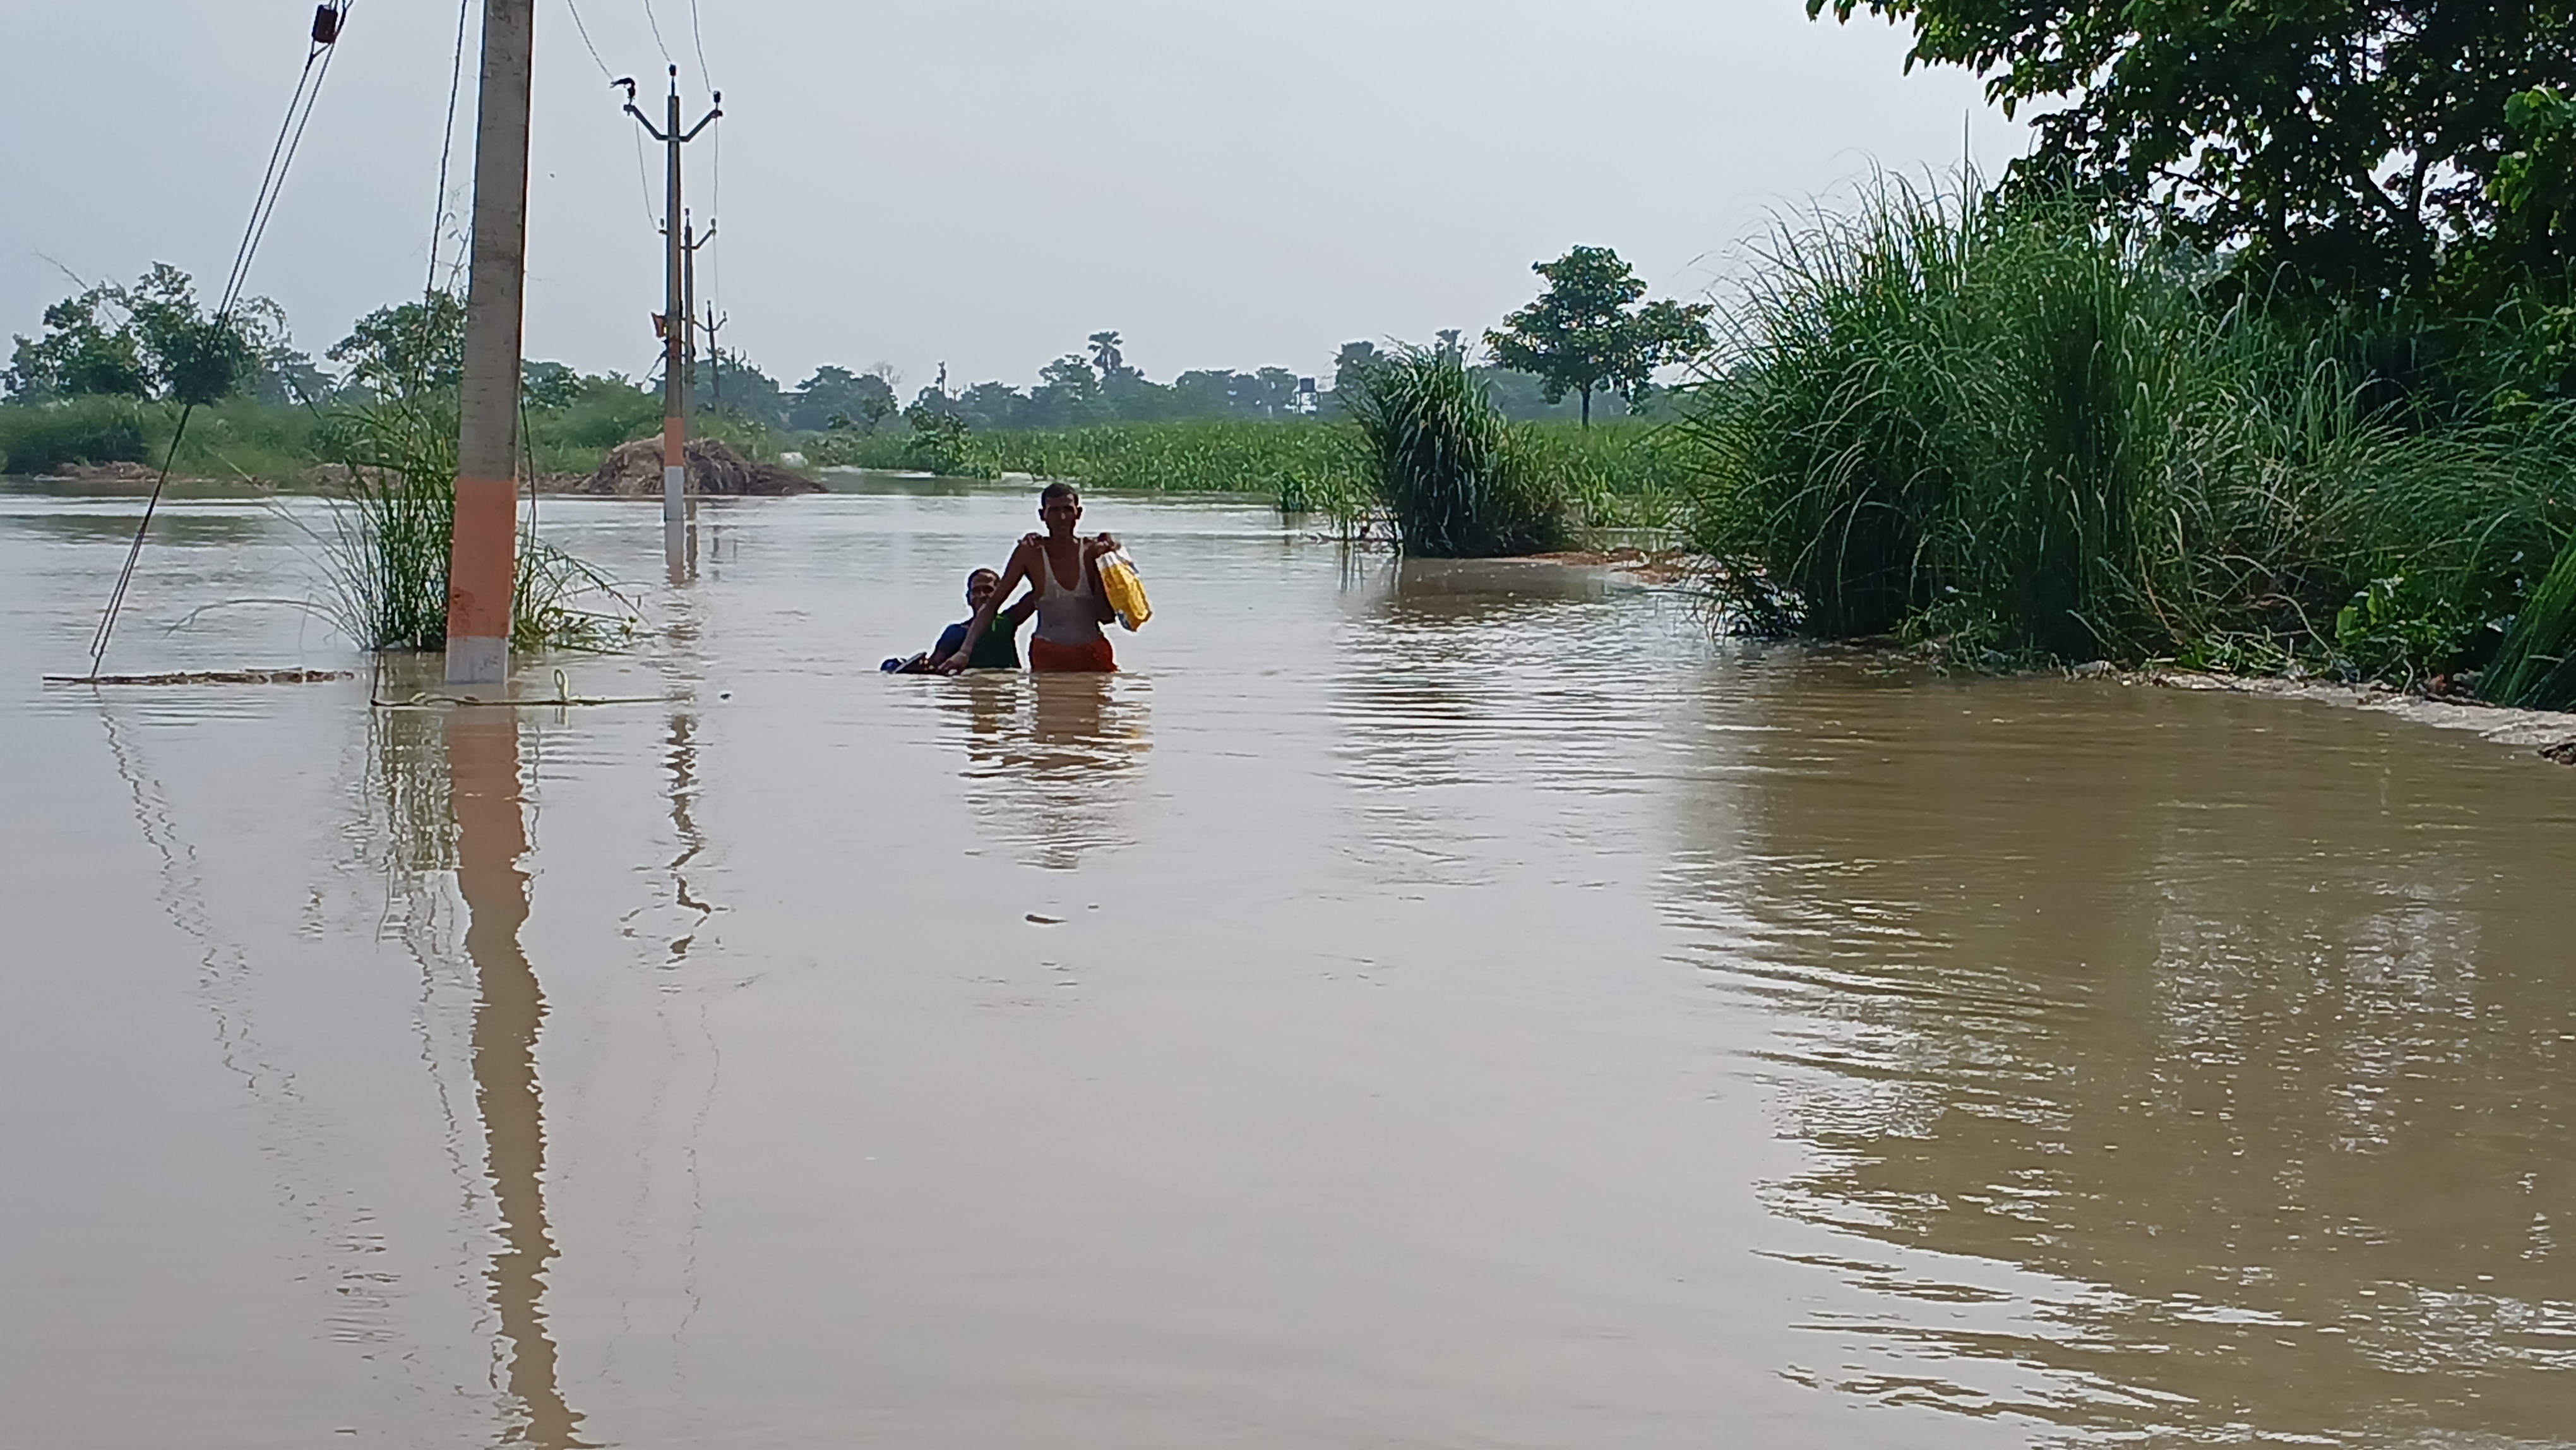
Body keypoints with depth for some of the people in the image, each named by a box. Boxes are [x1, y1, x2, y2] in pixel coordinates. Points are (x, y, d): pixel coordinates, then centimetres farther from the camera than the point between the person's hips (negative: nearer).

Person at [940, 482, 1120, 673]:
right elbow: (992, 603, -5)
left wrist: (1101, 563, -12)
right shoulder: (1031, 552, -6)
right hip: (1047, 655, -1)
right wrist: (965, 651, -15)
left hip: (1093, 652, 1)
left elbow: (1107, 617, -3)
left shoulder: (1092, 550, -3)